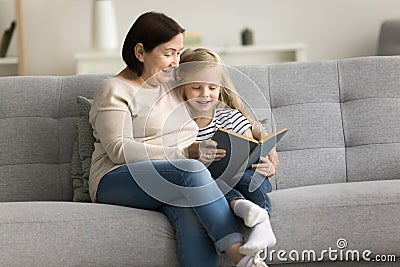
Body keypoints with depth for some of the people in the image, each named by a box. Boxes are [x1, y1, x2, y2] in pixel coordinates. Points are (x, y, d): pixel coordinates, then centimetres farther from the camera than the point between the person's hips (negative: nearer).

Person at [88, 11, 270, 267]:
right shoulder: (114, 90, 2)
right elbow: (119, 149, -12)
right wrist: (184, 153, -19)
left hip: (178, 178, 5)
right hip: (119, 181, -5)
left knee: (193, 218, -33)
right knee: (192, 171, -35)